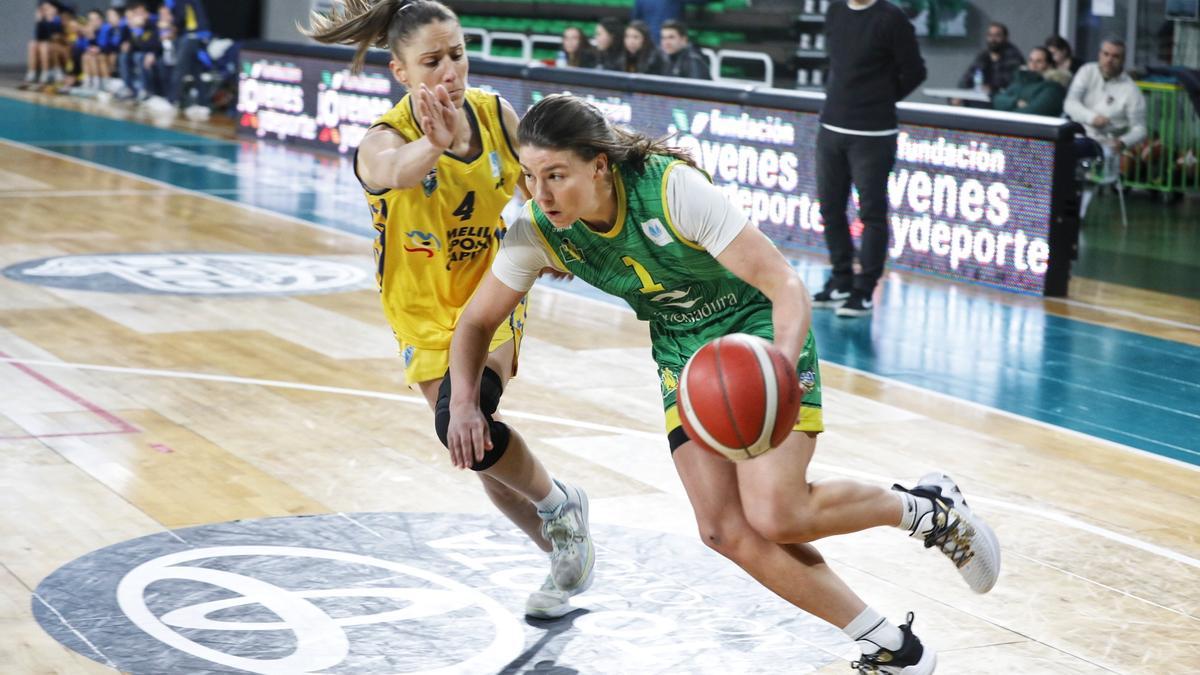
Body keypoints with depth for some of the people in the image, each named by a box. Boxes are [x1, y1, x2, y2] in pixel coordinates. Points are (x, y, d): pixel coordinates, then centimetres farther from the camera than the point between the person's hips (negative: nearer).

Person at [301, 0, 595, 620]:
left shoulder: (496, 114, -11)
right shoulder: (383, 139, -22)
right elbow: (394, 169, -50)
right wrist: (438, 143, -71)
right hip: (427, 317, 1)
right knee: (484, 453, 8)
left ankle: (559, 504, 1)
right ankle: (568, 554, 33)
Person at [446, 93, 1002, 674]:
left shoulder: (673, 189, -31)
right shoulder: (537, 232, -16)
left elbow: (785, 284, -29)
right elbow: (477, 322, -2)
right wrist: (464, 402, -22)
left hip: (760, 331, -5)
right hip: (683, 356, 5)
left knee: (774, 513, -22)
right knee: (725, 529, -11)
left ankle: (924, 508, 7)